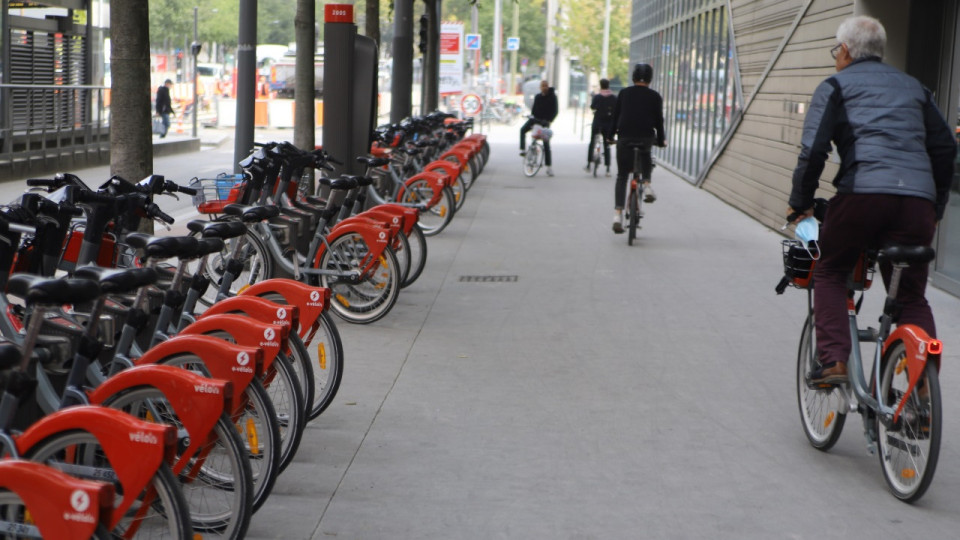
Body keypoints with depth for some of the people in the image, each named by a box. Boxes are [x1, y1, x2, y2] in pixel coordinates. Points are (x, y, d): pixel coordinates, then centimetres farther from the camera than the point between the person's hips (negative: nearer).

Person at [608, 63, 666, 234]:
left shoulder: (624, 93, 9)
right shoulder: (655, 96, 6)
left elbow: (615, 116, 10)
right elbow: (658, 120, 7)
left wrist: (610, 135, 20)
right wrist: (661, 140, 19)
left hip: (625, 138, 0)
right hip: (647, 138, 0)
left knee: (621, 176, 8)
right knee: (645, 153, 37)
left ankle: (618, 214, -5)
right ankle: (646, 184, 18)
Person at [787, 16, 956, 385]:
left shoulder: (836, 85, 12)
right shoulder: (912, 86, 26)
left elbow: (813, 150, 0)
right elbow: (945, 147, 23)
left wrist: (800, 203, 10)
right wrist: (938, 207, 29)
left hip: (863, 192, -4)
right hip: (918, 198, 4)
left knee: (830, 274, 17)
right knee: (912, 296, 12)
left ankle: (833, 362, 2)